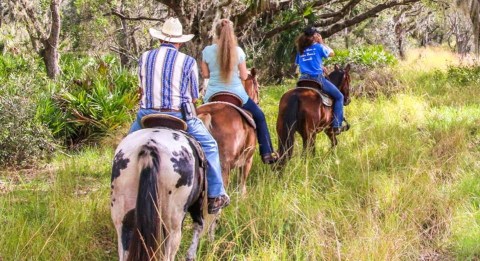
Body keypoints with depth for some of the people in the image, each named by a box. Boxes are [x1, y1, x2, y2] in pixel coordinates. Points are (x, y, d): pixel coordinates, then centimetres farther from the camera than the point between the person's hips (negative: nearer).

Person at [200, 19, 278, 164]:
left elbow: (205, 74, 2)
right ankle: (267, 154, 20)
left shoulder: (207, 51, -6)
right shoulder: (238, 51, -8)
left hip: (213, 96, 1)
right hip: (236, 95, -1)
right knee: (259, 117, 21)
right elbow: (244, 76, -2)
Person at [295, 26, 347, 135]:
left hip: (304, 80, 5)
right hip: (317, 79, -5)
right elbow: (331, 53, 11)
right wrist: (322, 42, 18)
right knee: (339, 97, 9)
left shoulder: (300, 50, 11)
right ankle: (337, 126, 0)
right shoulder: (318, 47, -4)